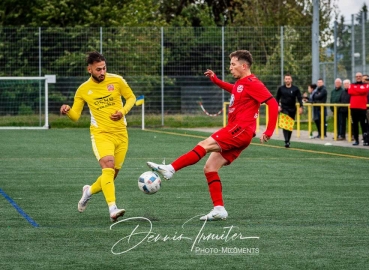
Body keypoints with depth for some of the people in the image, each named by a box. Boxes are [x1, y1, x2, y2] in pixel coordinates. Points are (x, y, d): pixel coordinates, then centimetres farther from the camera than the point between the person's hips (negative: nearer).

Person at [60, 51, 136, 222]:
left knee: (112, 174, 9)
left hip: (121, 134, 3)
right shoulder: (83, 90, 0)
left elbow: (131, 97, 11)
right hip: (101, 134, -3)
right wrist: (67, 110, -19)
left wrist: (123, 111, -8)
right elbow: (75, 116, 4)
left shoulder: (116, 80, 0)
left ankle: (90, 191, 39)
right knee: (108, 167, -26)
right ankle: (113, 209, -34)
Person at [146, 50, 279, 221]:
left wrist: (269, 132, -21)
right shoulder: (240, 83, 19)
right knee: (210, 168, 3)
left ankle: (170, 169, -27)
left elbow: (273, 103, -16)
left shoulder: (252, 83, -9)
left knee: (205, 145, -21)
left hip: (241, 130, -10)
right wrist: (215, 80, 30)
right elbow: (232, 89, 45)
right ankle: (219, 209, 1)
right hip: (235, 132, 10)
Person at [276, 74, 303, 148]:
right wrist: (278, 106, -3)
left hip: (292, 109, 2)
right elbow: (277, 98, 11)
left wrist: (301, 107, -14)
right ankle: (286, 141, -25)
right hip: (284, 109, -2)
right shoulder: (281, 88, 1)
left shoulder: (295, 89, 0)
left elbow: (299, 98, -1)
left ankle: (288, 140, 22)